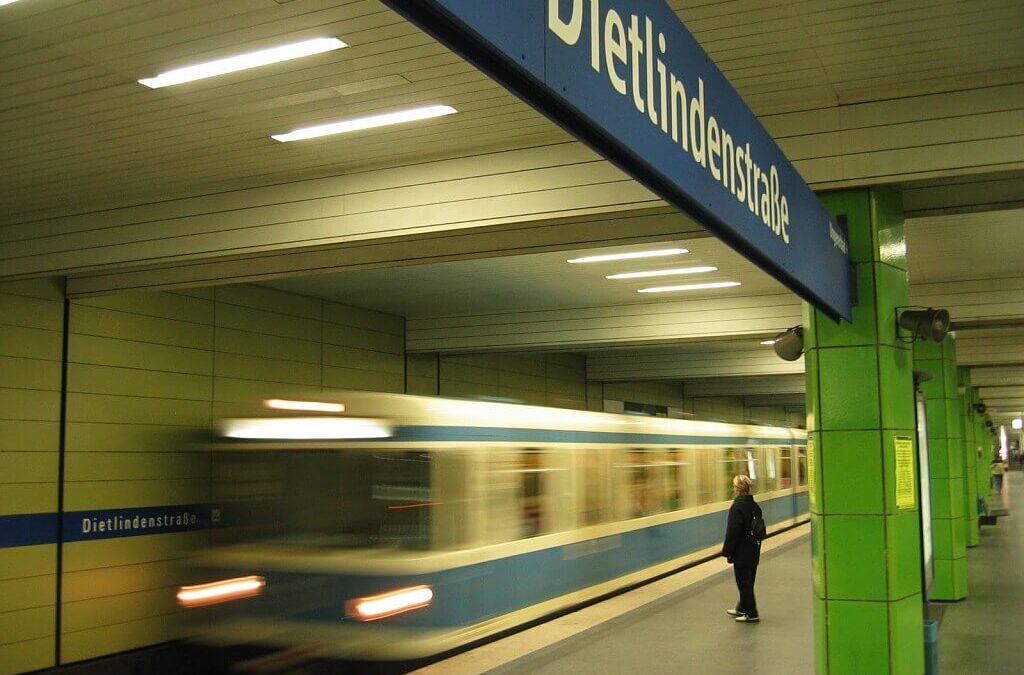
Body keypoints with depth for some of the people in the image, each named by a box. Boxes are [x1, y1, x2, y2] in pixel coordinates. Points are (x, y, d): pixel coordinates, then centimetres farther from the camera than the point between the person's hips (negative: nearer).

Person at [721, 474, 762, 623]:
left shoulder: (737, 507, -20)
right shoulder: (755, 506, 5)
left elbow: (732, 533, -19)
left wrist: (728, 552, -11)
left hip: (741, 553, -8)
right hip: (754, 551, 8)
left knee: (744, 582, 2)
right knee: (748, 581, 19)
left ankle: (752, 614, 8)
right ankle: (742, 608, 34)